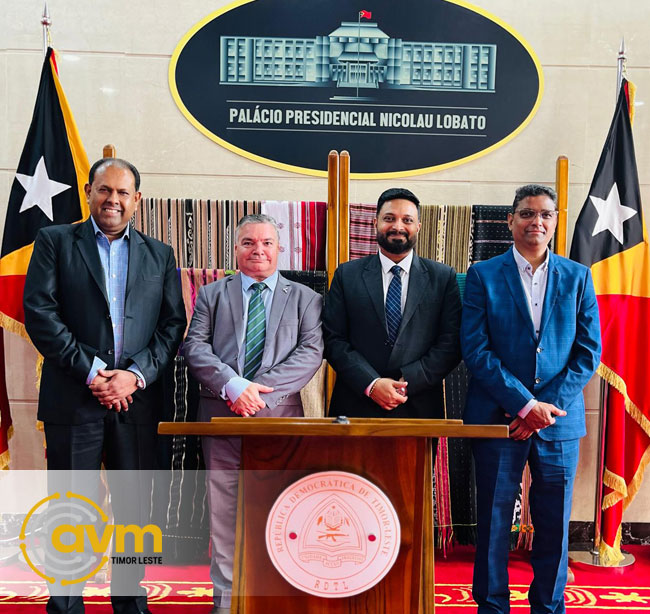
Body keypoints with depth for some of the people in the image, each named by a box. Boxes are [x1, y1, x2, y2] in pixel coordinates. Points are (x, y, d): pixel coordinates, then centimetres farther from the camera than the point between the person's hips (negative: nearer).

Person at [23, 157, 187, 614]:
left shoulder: (160, 255, 13)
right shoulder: (55, 241, 6)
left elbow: (172, 324, 5)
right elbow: (39, 312, -4)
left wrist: (136, 375, -9)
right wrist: (91, 371, -11)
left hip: (138, 400, 2)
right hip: (74, 399, -2)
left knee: (134, 507, 11)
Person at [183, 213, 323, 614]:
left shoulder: (305, 298, 11)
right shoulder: (212, 294, 14)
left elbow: (311, 352, -2)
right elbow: (195, 347, 2)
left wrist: (260, 389, -13)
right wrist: (232, 385, -15)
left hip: (280, 417, -1)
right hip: (222, 416, 1)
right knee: (224, 513, 7)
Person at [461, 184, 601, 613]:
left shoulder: (577, 277, 7)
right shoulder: (483, 276, 1)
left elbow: (589, 352, 2)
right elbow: (476, 351, -7)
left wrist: (548, 406, -9)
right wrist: (525, 404, -13)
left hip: (558, 419, 2)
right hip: (497, 417, -2)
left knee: (554, 525, 11)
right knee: (494, 522, 8)